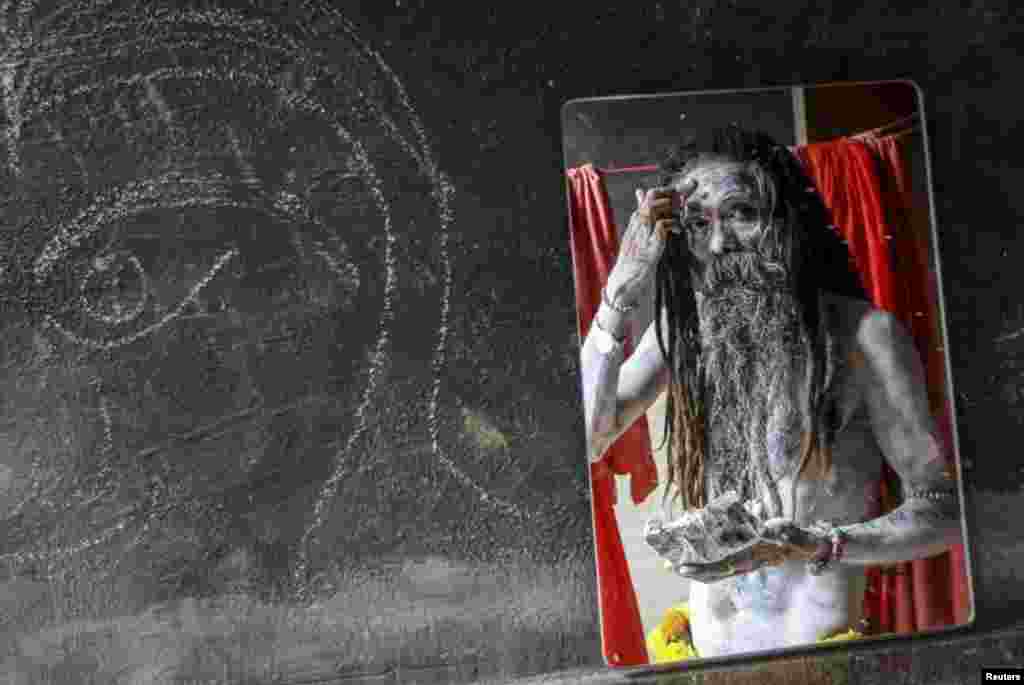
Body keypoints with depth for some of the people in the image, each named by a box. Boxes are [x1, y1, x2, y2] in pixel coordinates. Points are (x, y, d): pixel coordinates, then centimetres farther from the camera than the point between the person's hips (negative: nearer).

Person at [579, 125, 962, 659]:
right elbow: (586, 440, -11)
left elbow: (943, 508, -10)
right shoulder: (686, 325, -3)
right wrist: (620, 292, -19)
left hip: (818, 648, -2)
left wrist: (815, 547, -26)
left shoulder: (865, 335, -15)